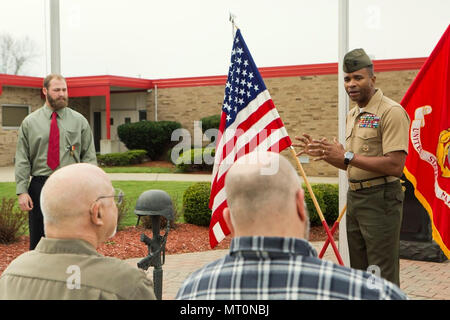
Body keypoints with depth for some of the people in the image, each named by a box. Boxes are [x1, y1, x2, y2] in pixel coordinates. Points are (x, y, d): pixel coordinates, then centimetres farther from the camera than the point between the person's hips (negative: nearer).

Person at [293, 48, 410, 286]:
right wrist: (321, 153, 7)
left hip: (380, 199, -9)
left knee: (383, 277, -4)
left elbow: (395, 166, -23)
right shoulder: (352, 115, 15)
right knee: (359, 272, 17)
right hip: (354, 196, 9)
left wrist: (347, 156, -22)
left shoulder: (391, 112, -14)